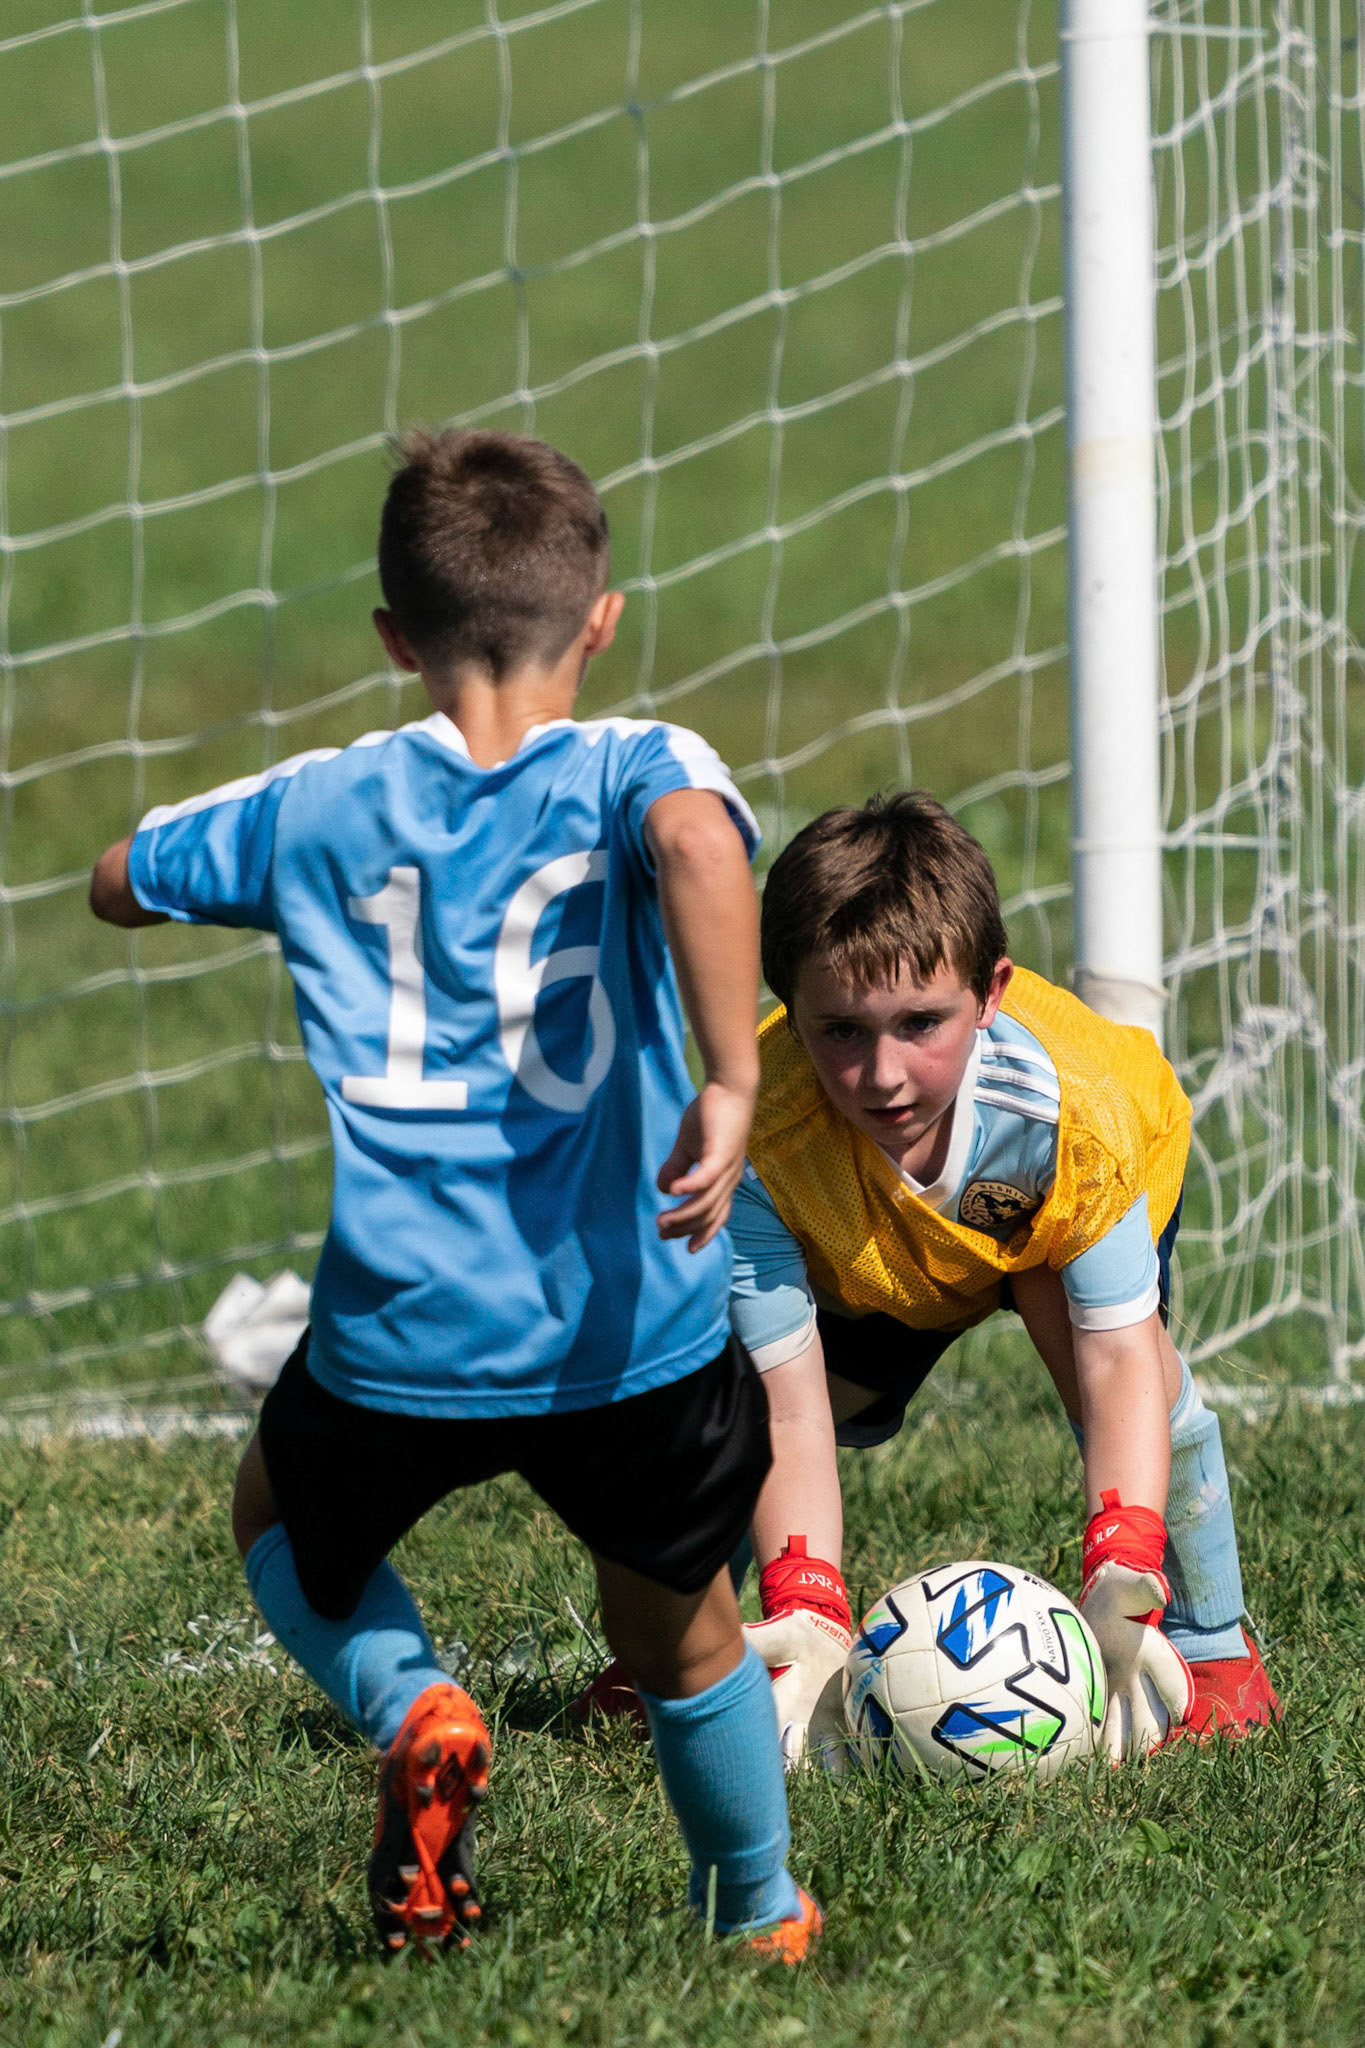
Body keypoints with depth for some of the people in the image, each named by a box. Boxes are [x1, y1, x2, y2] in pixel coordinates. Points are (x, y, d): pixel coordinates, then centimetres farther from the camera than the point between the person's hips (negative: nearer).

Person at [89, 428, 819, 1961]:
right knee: (679, 1633, 24)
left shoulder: (319, 810, 6)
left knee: (282, 1522, 30)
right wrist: (732, 1082, -30)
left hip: (401, 1334, 0)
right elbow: (693, 835, -29)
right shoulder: (632, 773, -3)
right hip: (629, 1323, 0)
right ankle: (761, 1922, 35)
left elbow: (117, 884, 22)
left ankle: (413, 1715, 5)